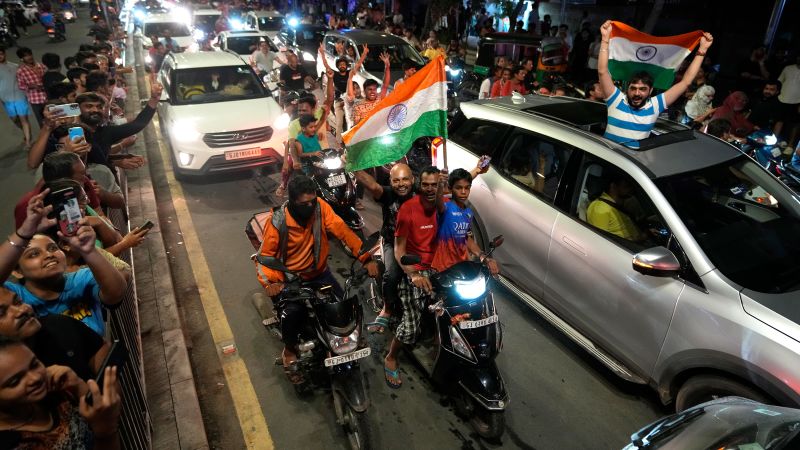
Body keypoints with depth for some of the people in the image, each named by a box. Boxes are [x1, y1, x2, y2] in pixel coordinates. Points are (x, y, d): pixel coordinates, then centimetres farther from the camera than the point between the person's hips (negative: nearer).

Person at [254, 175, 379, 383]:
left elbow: (342, 231, -18)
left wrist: (366, 258, -28)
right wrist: (271, 281, -33)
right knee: (293, 312, -28)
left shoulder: (320, 207, -13)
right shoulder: (277, 221, -19)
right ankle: (289, 351, 3)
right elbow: (266, 255, -14)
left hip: (320, 273, 3)